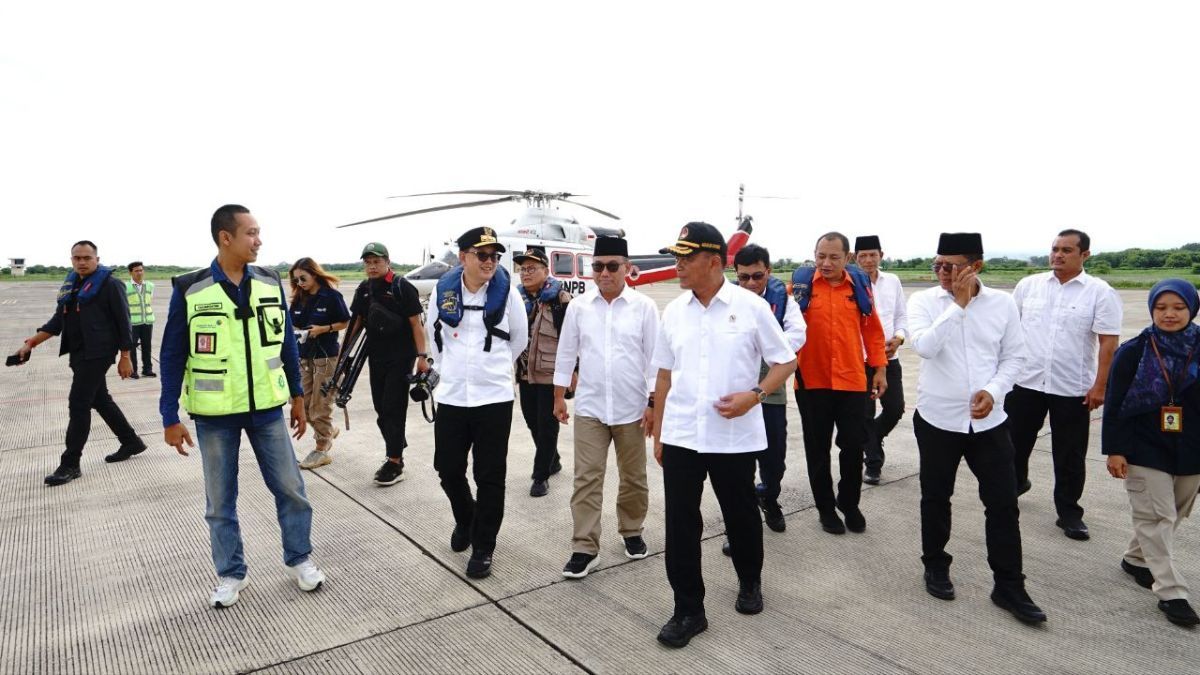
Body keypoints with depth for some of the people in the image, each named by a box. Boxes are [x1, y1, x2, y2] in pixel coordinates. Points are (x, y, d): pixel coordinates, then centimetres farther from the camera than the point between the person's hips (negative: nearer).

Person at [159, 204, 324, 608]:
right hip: (214, 415, -2)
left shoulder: (270, 283, -1)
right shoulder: (189, 290, -10)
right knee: (220, 500, 12)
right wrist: (170, 417, -4)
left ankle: (299, 558, 27)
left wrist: (297, 395, 9)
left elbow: (287, 343, 7)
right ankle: (231, 574, 29)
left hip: (267, 408, 2)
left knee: (290, 487, 8)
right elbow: (172, 357, -4)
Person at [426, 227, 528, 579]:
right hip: (451, 396, 2)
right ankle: (465, 519, 40)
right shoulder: (443, 291, -1)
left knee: (490, 477, 3)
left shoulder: (506, 291, -5)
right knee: (448, 468, 11)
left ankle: (483, 548, 18)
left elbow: (520, 338, 8)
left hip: (494, 397, -2)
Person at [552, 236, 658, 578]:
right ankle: (585, 548, 7)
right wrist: (559, 397, 8)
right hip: (589, 408, 1)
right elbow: (566, 354, 7)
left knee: (633, 477, 14)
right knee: (587, 478, 0)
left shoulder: (644, 306, -4)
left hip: (631, 409, -1)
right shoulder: (579, 306, 2)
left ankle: (632, 532, 34)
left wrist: (654, 403, -5)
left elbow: (654, 357, -3)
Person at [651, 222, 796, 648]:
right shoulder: (673, 311, 4)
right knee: (680, 524, 3)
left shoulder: (751, 306, -7)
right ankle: (688, 610, 18)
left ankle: (750, 583, 42)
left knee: (741, 515, 15)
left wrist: (754, 394, -17)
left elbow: (786, 362, 0)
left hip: (735, 436, -2)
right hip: (680, 436, 3)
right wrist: (657, 432, 12)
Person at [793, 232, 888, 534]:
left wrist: (879, 368, 7)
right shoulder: (800, 284, -3)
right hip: (811, 382, -1)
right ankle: (826, 508, 28)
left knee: (853, 446, 9)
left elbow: (872, 330, 8)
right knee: (818, 449, 10)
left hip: (853, 381, 2)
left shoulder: (859, 285, 4)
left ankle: (850, 503, 32)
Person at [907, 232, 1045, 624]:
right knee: (936, 498, 13)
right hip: (937, 419, -1)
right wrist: (958, 303, -20)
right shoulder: (923, 301, -7)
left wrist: (993, 390, -12)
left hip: (988, 421, 1)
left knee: (1003, 503, 5)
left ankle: (1009, 586, 20)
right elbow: (924, 346, -22)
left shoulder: (1002, 303, -1)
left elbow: (1013, 356, 4)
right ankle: (936, 568, 33)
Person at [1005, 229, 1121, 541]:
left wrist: (1100, 386, -12)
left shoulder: (1100, 292, -5)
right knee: (1015, 441, 16)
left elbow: (1108, 342, -7)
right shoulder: (1028, 285, 3)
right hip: (1025, 382, 3)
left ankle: (1069, 512, 22)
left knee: (1070, 457, 8)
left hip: (1073, 389, -2)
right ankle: (1016, 482, 41)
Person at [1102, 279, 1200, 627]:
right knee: (1157, 517, -2)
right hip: (1145, 451, -3)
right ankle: (1171, 592, 3)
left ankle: (1136, 558, 37)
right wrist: (1114, 449, -10)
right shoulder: (1134, 352, -7)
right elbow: (1114, 404, -6)